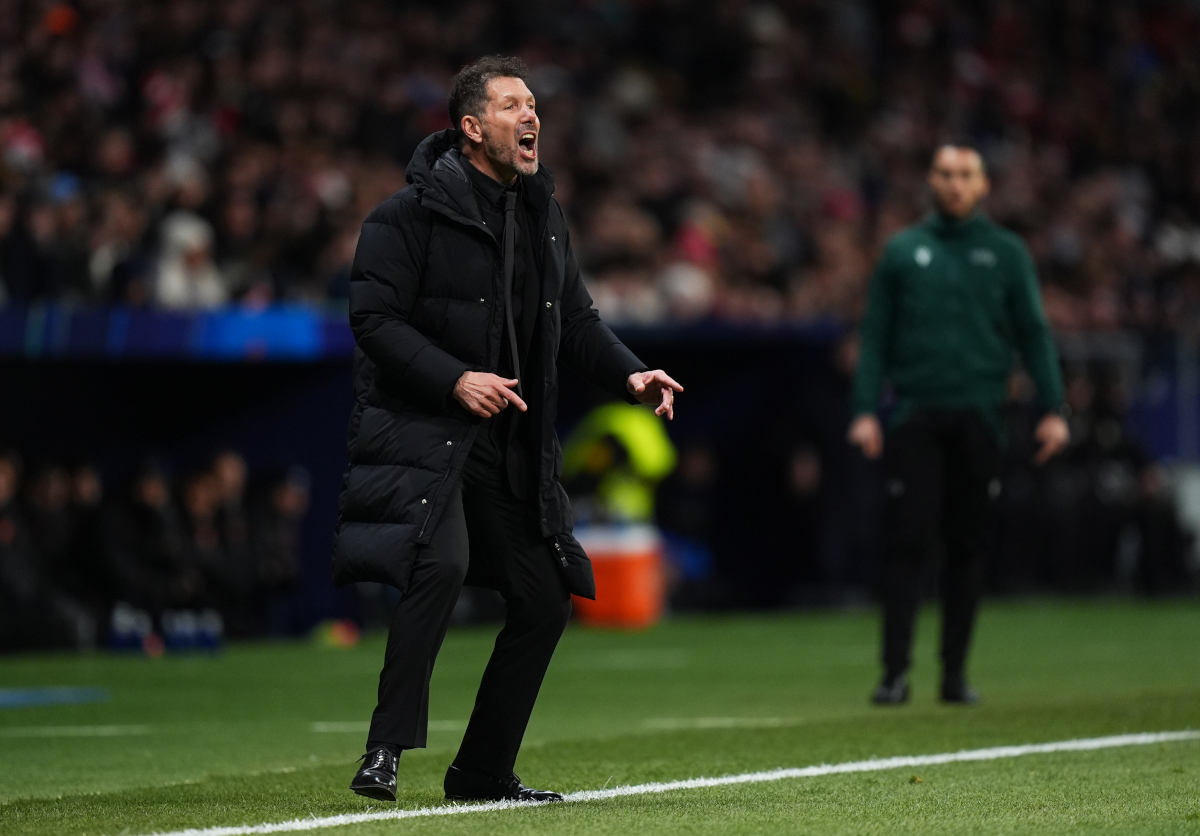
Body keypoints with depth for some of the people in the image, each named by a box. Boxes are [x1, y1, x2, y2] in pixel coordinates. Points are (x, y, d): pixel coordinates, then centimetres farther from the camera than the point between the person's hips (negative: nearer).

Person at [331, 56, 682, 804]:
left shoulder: (543, 215, 13)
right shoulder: (413, 213, -9)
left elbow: (576, 320, 17)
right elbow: (375, 318, -14)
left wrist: (630, 374, -1)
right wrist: (454, 380, -25)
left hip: (511, 447, 8)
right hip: (422, 431, -8)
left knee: (545, 599, 7)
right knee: (442, 562, -30)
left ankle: (483, 771, 20)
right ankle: (388, 748, -25)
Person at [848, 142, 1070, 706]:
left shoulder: (1006, 252, 9)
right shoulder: (903, 251, 9)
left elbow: (1033, 334, 6)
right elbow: (875, 336, 7)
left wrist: (1052, 409, -4)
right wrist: (865, 410, -4)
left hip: (978, 419, 1)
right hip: (915, 418, -1)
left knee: (967, 547, 4)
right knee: (906, 543, -7)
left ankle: (955, 671, 11)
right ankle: (895, 670, -7)